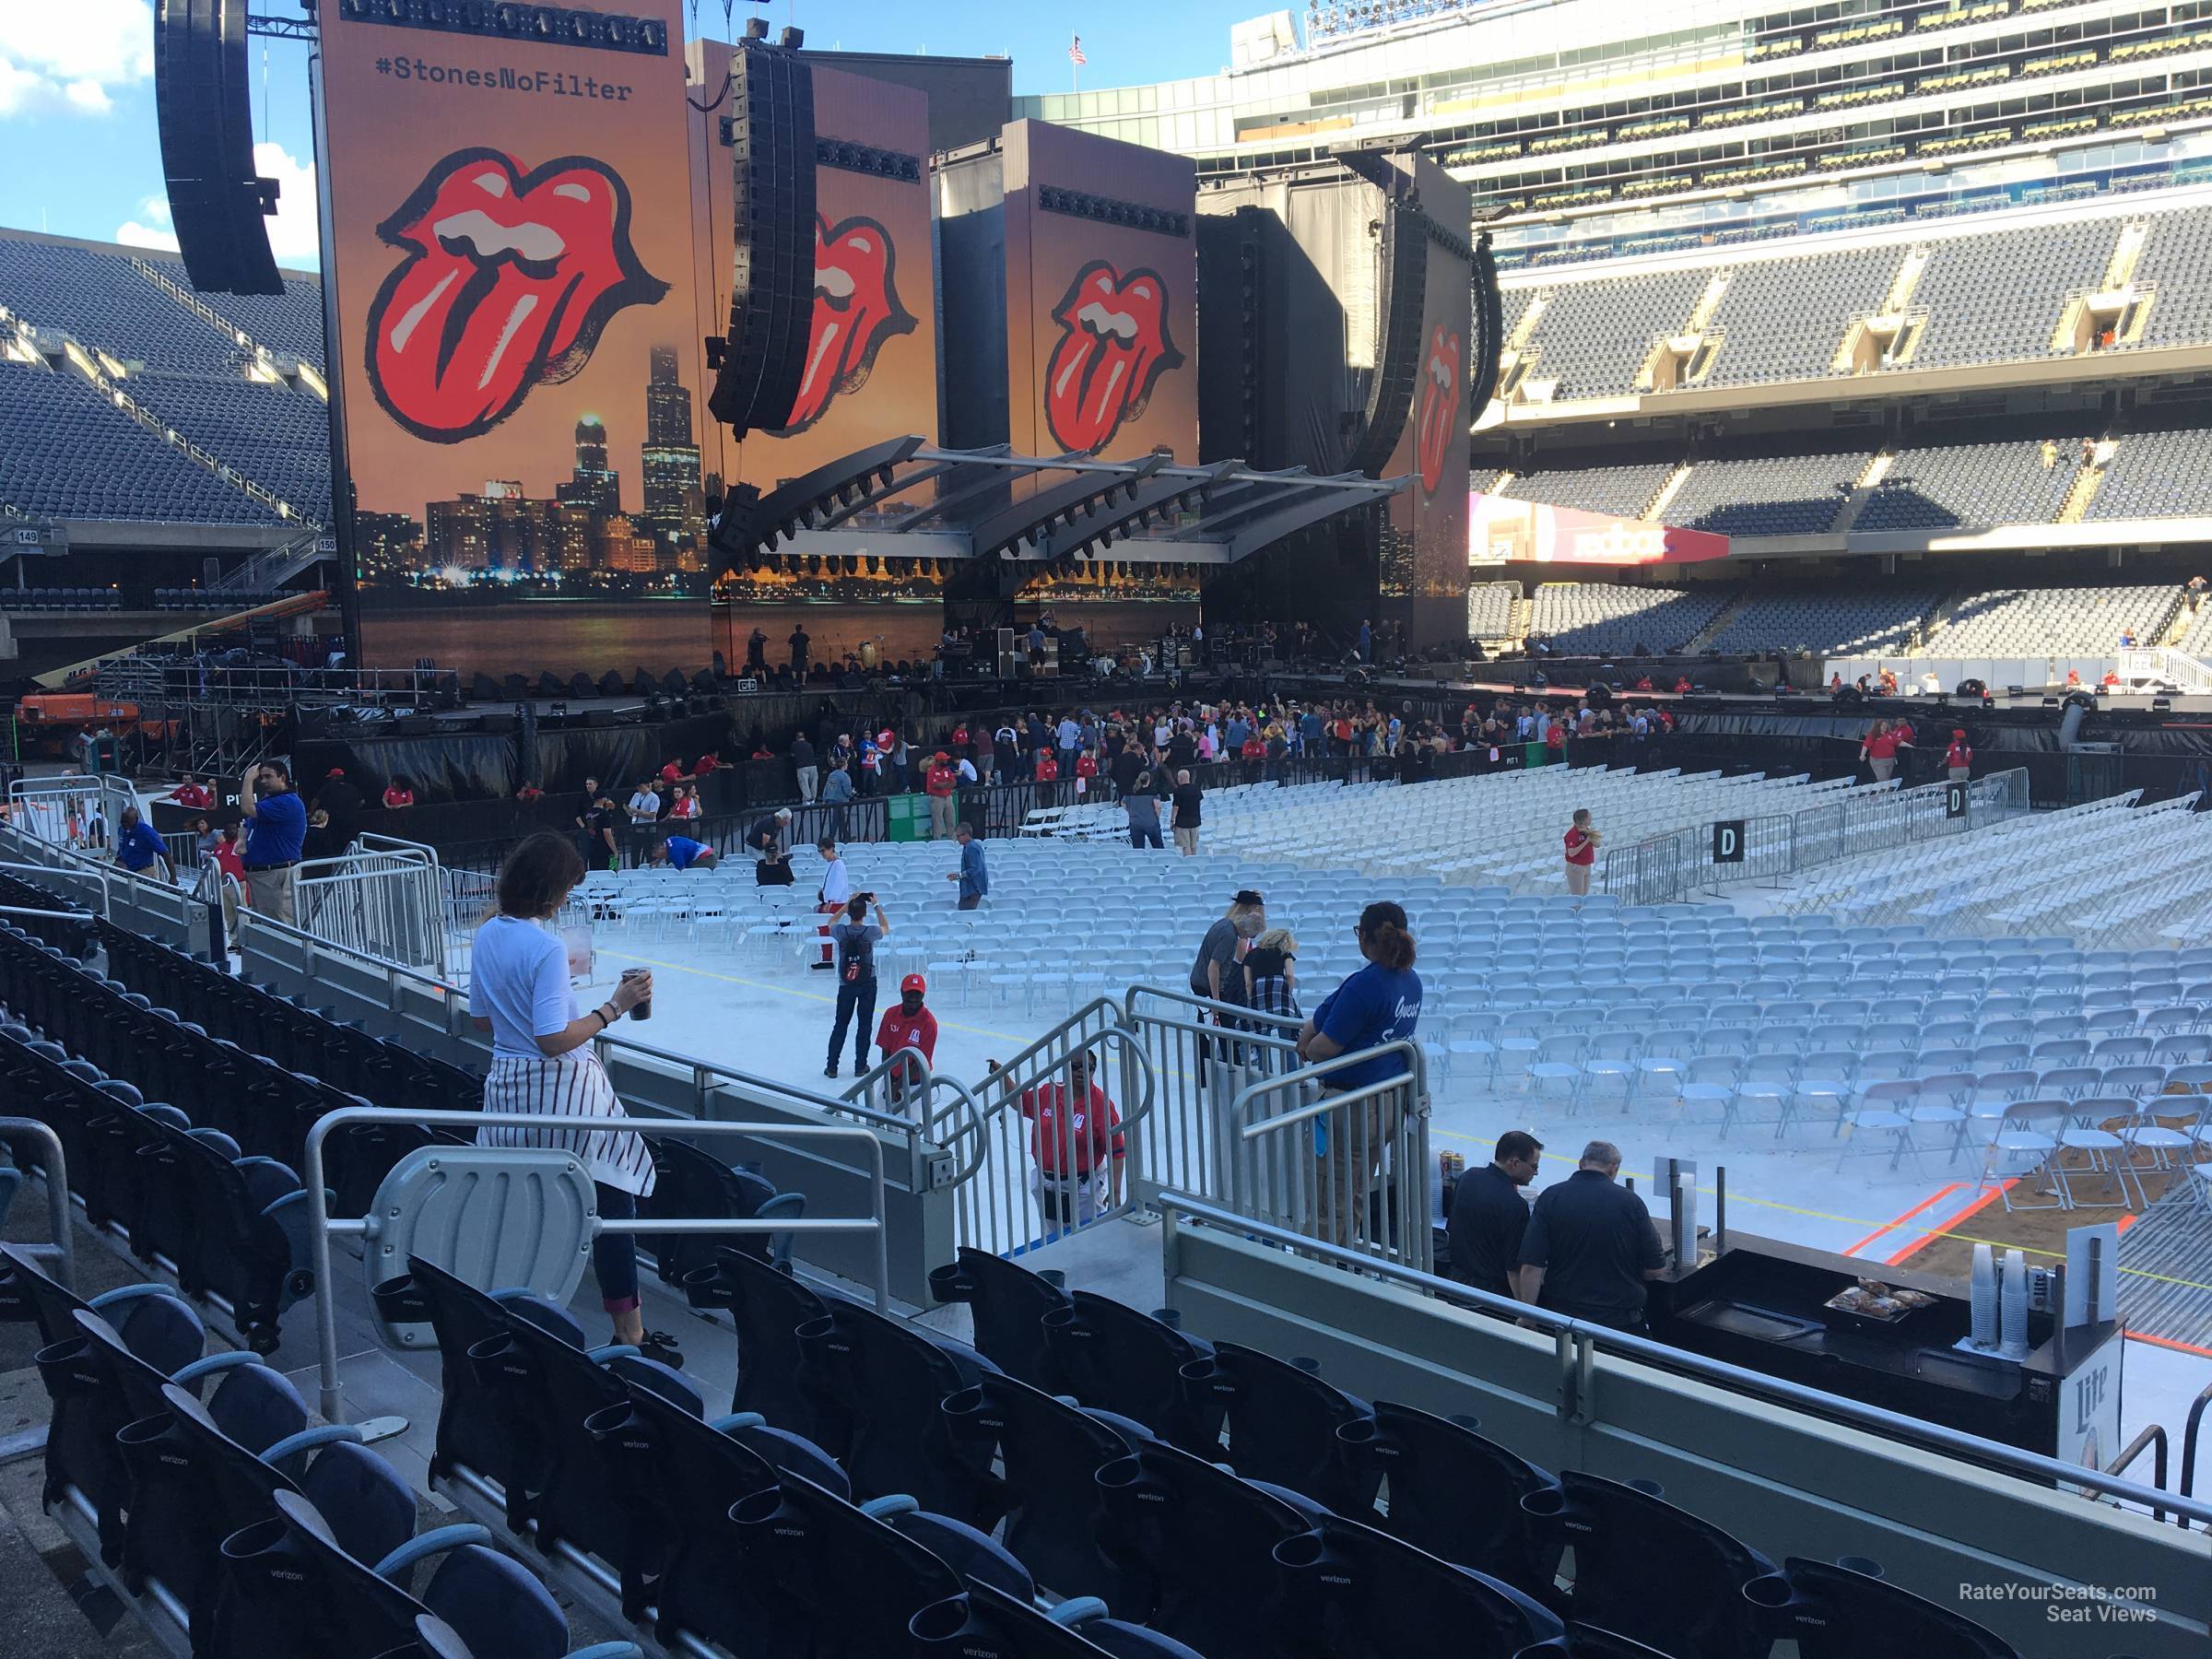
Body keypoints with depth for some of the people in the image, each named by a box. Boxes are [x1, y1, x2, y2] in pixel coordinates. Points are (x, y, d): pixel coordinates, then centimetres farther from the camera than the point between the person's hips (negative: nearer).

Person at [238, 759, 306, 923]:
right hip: (255, 872, 11)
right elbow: (247, 825, 29)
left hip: (277, 874, -11)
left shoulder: (288, 802, -16)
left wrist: (248, 779, -13)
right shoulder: (266, 800, 19)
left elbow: (248, 809, -23)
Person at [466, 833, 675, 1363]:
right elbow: (554, 1040, -22)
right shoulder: (547, 947, -20)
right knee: (610, 1205, 1)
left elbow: (480, 1017, 15)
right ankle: (630, 1334, 5)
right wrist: (615, 1006, -17)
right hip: (563, 1089, -8)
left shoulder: (487, 936, 5)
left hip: (506, 1085, 8)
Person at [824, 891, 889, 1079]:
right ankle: (860, 1066, 13)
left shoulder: (840, 931, -14)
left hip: (846, 985, 1)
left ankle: (832, 1067, 13)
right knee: (864, 1025, 9)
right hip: (868, 984, -1)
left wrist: (848, 903, 9)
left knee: (840, 1025, 11)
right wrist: (877, 906, 11)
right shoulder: (870, 931, -16)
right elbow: (886, 928, 9)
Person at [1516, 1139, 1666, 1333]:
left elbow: (1531, 1267, -12)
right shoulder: (1631, 1201, -7)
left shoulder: (1550, 1197, -8)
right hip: (1623, 1321, 0)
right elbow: (1656, 1270, -1)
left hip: (1562, 1317, 1)